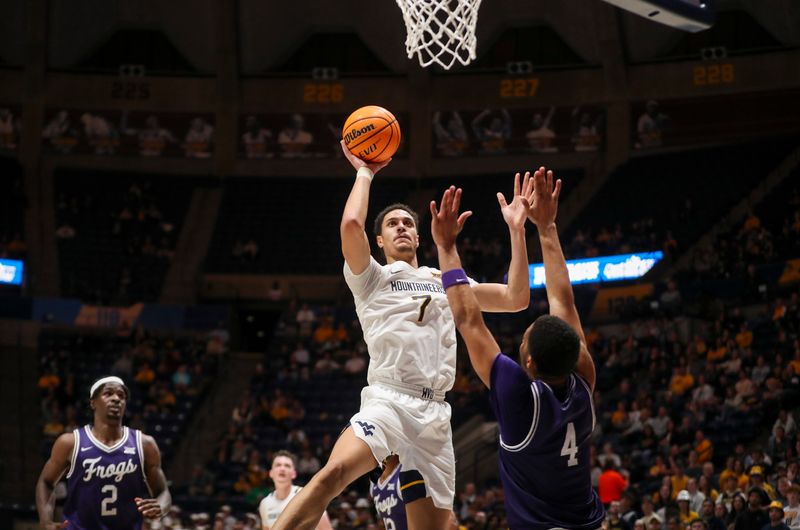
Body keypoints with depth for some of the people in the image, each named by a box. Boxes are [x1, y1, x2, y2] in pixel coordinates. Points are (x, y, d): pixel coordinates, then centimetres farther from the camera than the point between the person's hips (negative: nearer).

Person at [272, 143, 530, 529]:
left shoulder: (445, 282, 25)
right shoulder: (372, 278, 12)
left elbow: (516, 298, 18)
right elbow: (351, 224, -8)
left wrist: (516, 229, 14)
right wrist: (364, 172, 7)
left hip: (434, 414, 5)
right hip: (388, 400, -4)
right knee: (334, 472, -33)